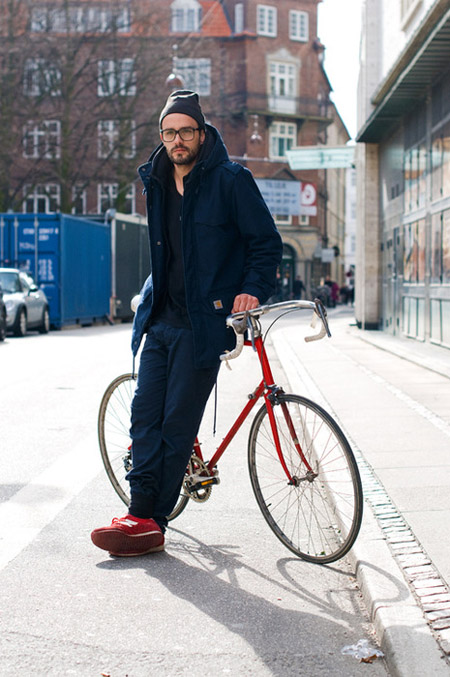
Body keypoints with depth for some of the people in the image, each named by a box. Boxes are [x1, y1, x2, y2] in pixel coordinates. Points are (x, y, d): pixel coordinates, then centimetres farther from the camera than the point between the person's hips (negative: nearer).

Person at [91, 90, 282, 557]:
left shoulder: (231, 181, -6)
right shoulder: (157, 184, 13)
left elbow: (267, 243, -3)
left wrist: (251, 290, -15)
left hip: (203, 321, -6)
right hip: (160, 317, 6)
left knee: (179, 422, -4)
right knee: (145, 413, 2)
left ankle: (151, 523, 2)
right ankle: (141, 511, 7)